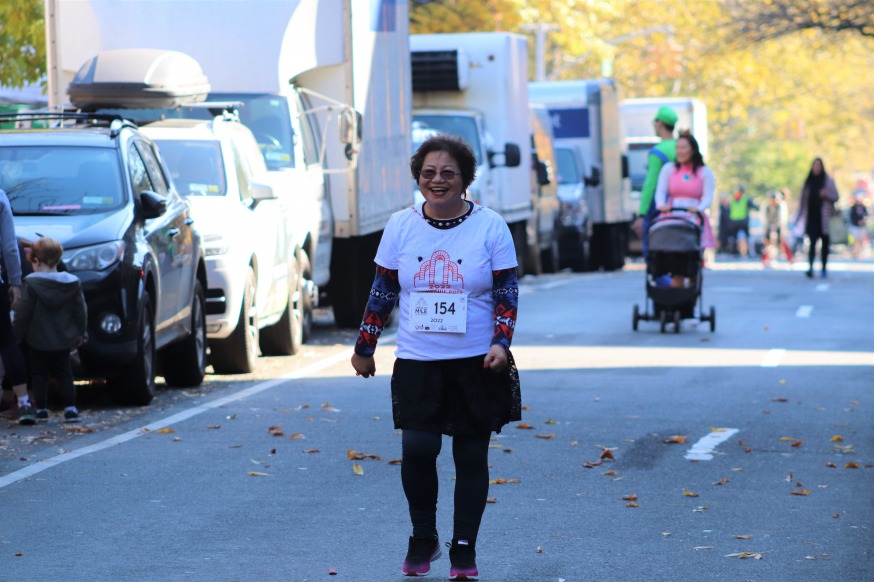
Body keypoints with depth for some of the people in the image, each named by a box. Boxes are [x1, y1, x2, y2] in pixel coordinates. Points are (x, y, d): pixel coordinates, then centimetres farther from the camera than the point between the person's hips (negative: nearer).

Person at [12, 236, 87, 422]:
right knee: (64, 374, 12)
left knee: (39, 374, 9)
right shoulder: (73, 283, -2)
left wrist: (17, 333, -1)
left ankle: (41, 409, 7)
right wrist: (80, 333, 15)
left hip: (38, 341, -4)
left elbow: (22, 313, -14)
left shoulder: (31, 283, -15)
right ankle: (70, 408, 5)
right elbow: (81, 311, 3)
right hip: (63, 340, 4)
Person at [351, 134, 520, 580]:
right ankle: (423, 538, 9)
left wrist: (501, 342, -14)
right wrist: (364, 347, 12)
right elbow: (382, 293, 10)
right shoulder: (401, 226, 4)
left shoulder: (490, 226, -1)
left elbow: (507, 293, 0)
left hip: (477, 363, -1)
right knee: (417, 450, -11)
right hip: (417, 363, 1)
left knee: (471, 457, 3)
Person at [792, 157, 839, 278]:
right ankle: (810, 267, -22)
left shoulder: (828, 181, 3)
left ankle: (824, 268, 16)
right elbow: (803, 199, 11)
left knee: (825, 243, 5)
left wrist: (826, 194, -21)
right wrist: (798, 217, 10)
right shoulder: (808, 182, 8)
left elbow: (835, 197, 0)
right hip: (812, 217, 0)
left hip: (824, 217, 0)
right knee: (812, 242, -11)